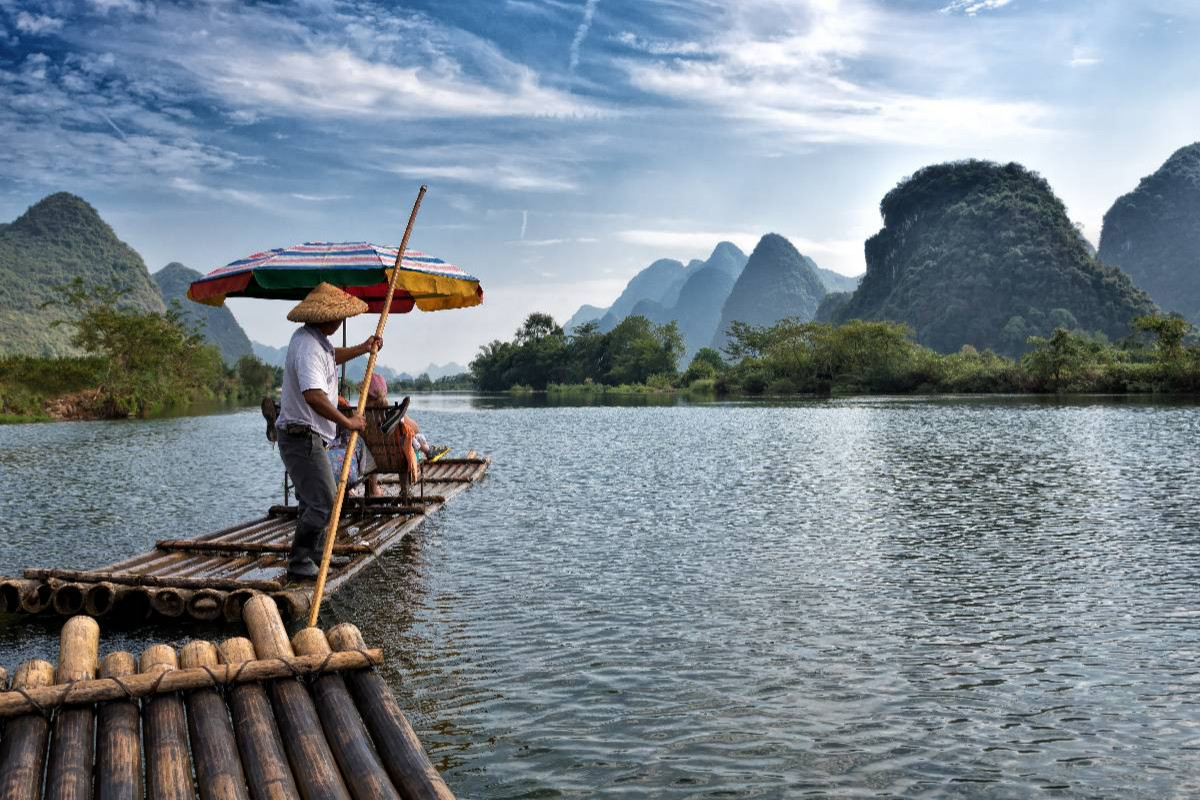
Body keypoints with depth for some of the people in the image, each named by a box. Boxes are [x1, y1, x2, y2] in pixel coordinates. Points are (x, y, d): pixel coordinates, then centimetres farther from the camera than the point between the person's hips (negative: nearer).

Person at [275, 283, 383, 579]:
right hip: (302, 435, -11)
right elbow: (314, 396, -37)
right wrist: (348, 422, -29)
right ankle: (299, 563, -4)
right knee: (324, 503, -11)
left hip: (305, 435, 11)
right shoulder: (308, 346, -23)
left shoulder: (315, 339, 11)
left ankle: (308, 556, 31)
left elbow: (331, 356, 37)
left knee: (314, 500, 20)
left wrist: (362, 349, 31)